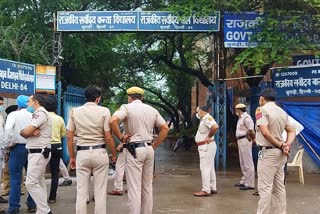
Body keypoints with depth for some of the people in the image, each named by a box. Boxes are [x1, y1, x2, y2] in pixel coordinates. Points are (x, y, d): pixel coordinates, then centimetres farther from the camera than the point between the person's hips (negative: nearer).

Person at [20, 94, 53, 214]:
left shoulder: (41, 113, -13)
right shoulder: (37, 114, 20)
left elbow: (25, 132, -19)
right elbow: (27, 133, 8)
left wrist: (28, 132, 1)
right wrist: (32, 132, -12)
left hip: (38, 153, -10)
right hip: (37, 153, 10)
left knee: (31, 183, -12)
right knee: (39, 183, 10)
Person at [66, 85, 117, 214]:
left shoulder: (75, 111, 3)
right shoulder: (104, 111, -5)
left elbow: (69, 137, 4)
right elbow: (108, 137, -7)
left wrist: (71, 157, 13)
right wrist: (114, 154, 7)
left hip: (82, 153, 2)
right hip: (100, 153, -2)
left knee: (81, 191, 8)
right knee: (100, 191, 6)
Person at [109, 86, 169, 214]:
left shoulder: (126, 108, -4)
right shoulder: (152, 110, 11)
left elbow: (112, 121, -22)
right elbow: (165, 128, 9)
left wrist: (121, 137, -10)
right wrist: (154, 145, 11)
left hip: (134, 150, -5)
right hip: (149, 149, 5)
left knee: (134, 187, -3)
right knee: (147, 186, 14)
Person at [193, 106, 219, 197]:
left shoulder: (207, 118, -16)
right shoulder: (204, 118, 15)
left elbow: (215, 127, -33)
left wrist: (209, 136, -23)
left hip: (206, 146, -11)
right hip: (204, 146, 11)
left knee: (205, 168, -10)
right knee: (210, 168, 14)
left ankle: (206, 190, -9)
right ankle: (213, 188, 21)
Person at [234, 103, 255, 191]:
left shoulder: (246, 118, -16)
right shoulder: (241, 118, 15)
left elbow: (251, 130, -20)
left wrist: (253, 139, -8)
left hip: (245, 141, -11)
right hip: (240, 140, 11)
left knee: (248, 163, -6)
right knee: (242, 163, 18)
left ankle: (249, 184, -2)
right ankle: (244, 181, 28)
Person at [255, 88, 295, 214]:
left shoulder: (262, 109, -10)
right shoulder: (282, 112, 14)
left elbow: (265, 132, -22)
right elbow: (291, 131, 12)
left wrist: (280, 145, -12)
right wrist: (287, 144, -4)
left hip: (268, 152, -8)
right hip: (280, 153, 8)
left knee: (265, 188, -5)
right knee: (279, 187, 13)